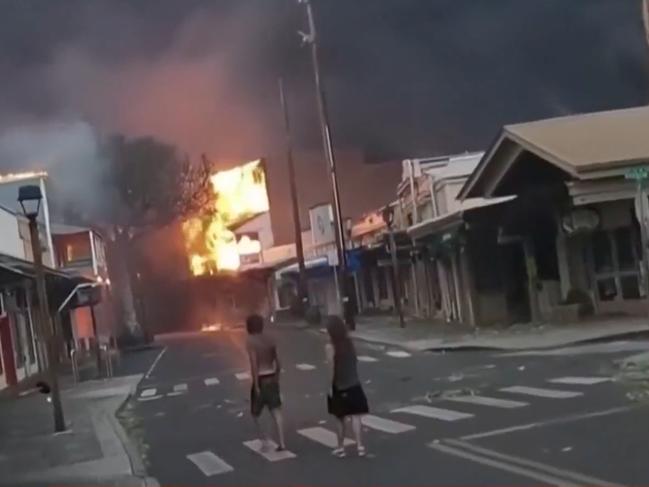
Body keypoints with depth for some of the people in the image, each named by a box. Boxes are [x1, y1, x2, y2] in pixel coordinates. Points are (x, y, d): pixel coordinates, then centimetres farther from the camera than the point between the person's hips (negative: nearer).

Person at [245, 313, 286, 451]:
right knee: (276, 411, 3)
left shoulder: (250, 341, -12)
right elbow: (277, 362, 9)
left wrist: (256, 385, -17)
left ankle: (264, 440, 9)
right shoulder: (270, 339, 6)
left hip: (260, 380, -5)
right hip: (272, 378, 5)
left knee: (255, 413, 13)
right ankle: (281, 442, -1)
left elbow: (254, 364, -18)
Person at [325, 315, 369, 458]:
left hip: (339, 387, -3)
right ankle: (360, 446, -2)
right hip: (354, 385, 3)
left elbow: (331, 369, -14)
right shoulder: (349, 343, 0)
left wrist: (330, 387, -8)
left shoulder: (330, 347, -14)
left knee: (340, 419, 10)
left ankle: (340, 448, 17)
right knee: (355, 416, 3)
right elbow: (355, 362, 6)